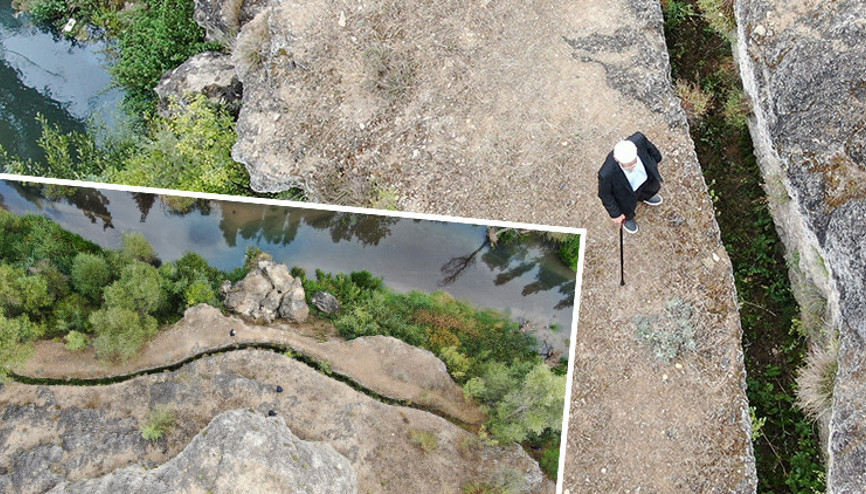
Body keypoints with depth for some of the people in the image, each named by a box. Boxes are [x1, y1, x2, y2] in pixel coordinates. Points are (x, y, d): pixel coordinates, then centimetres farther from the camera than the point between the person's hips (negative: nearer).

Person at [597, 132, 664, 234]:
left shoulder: (638, 140, -40)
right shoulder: (606, 173, -46)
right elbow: (604, 194, -23)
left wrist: (656, 157, 7)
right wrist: (615, 214, -10)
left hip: (645, 176, 4)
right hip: (625, 190, -3)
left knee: (653, 188, 34)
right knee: (628, 211, 27)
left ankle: (644, 196, 69)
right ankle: (626, 218, 63)